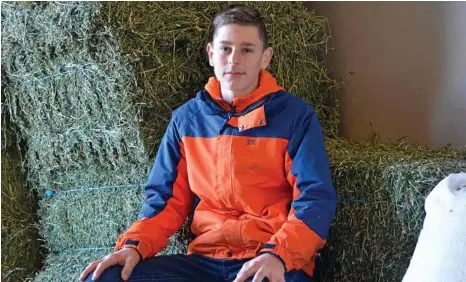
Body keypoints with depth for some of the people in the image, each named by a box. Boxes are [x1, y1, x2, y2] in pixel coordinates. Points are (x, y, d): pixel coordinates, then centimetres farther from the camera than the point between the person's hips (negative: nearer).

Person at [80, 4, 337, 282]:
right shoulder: (186, 118, 13)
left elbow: (316, 199, -5)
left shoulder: (296, 115, 2)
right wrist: (135, 245, -5)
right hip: (205, 259, 3)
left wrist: (278, 254, -22)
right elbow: (168, 197, 14)